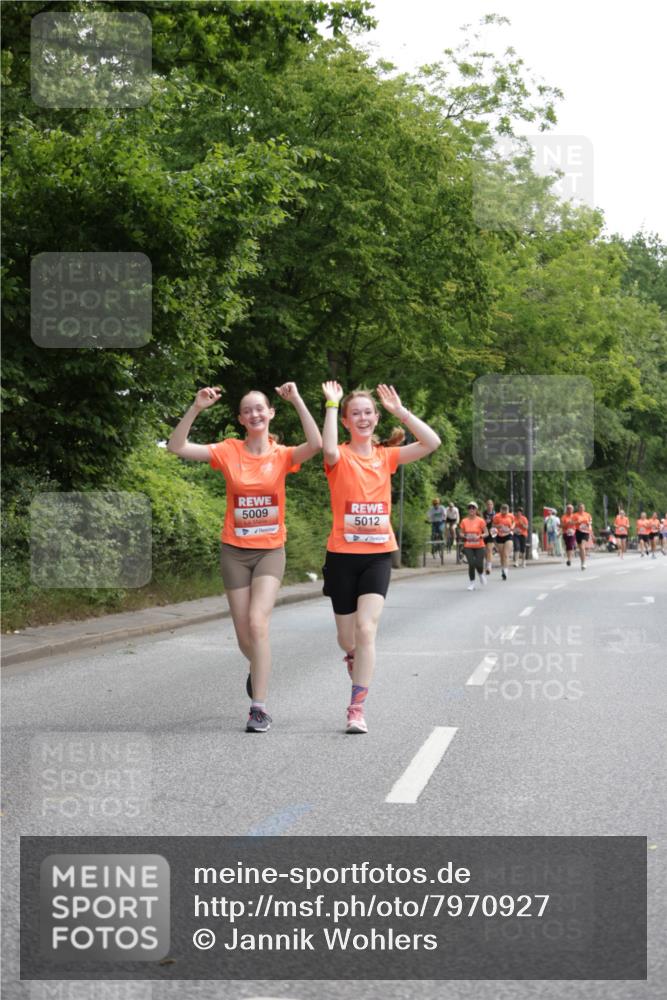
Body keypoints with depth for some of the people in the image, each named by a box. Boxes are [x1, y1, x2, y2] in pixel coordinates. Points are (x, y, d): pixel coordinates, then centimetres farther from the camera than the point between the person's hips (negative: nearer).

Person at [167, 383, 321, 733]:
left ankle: (259, 707, -17)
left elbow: (316, 444, -22)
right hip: (235, 552, 1)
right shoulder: (229, 451, -2)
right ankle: (259, 669, 41)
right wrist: (196, 407, -19)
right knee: (244, 636, 5)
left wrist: (297, 400, -21)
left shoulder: (282, 455, -2)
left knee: (257, 622, -21)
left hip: (270, 551, -1)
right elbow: (176, 446, -10)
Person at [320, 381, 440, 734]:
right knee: (347, 636, 9)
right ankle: (354, 659, 47)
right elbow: (328, 450, -29)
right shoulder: (340, 458, -3)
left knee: (366, 629, -15)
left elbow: (432, 443, -4)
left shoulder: (386, 456, 7)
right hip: (343, 555, -1)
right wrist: (332, 405, -21)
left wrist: (400, 411, -5)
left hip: (378, 555, 1)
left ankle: (357, 710, -13)